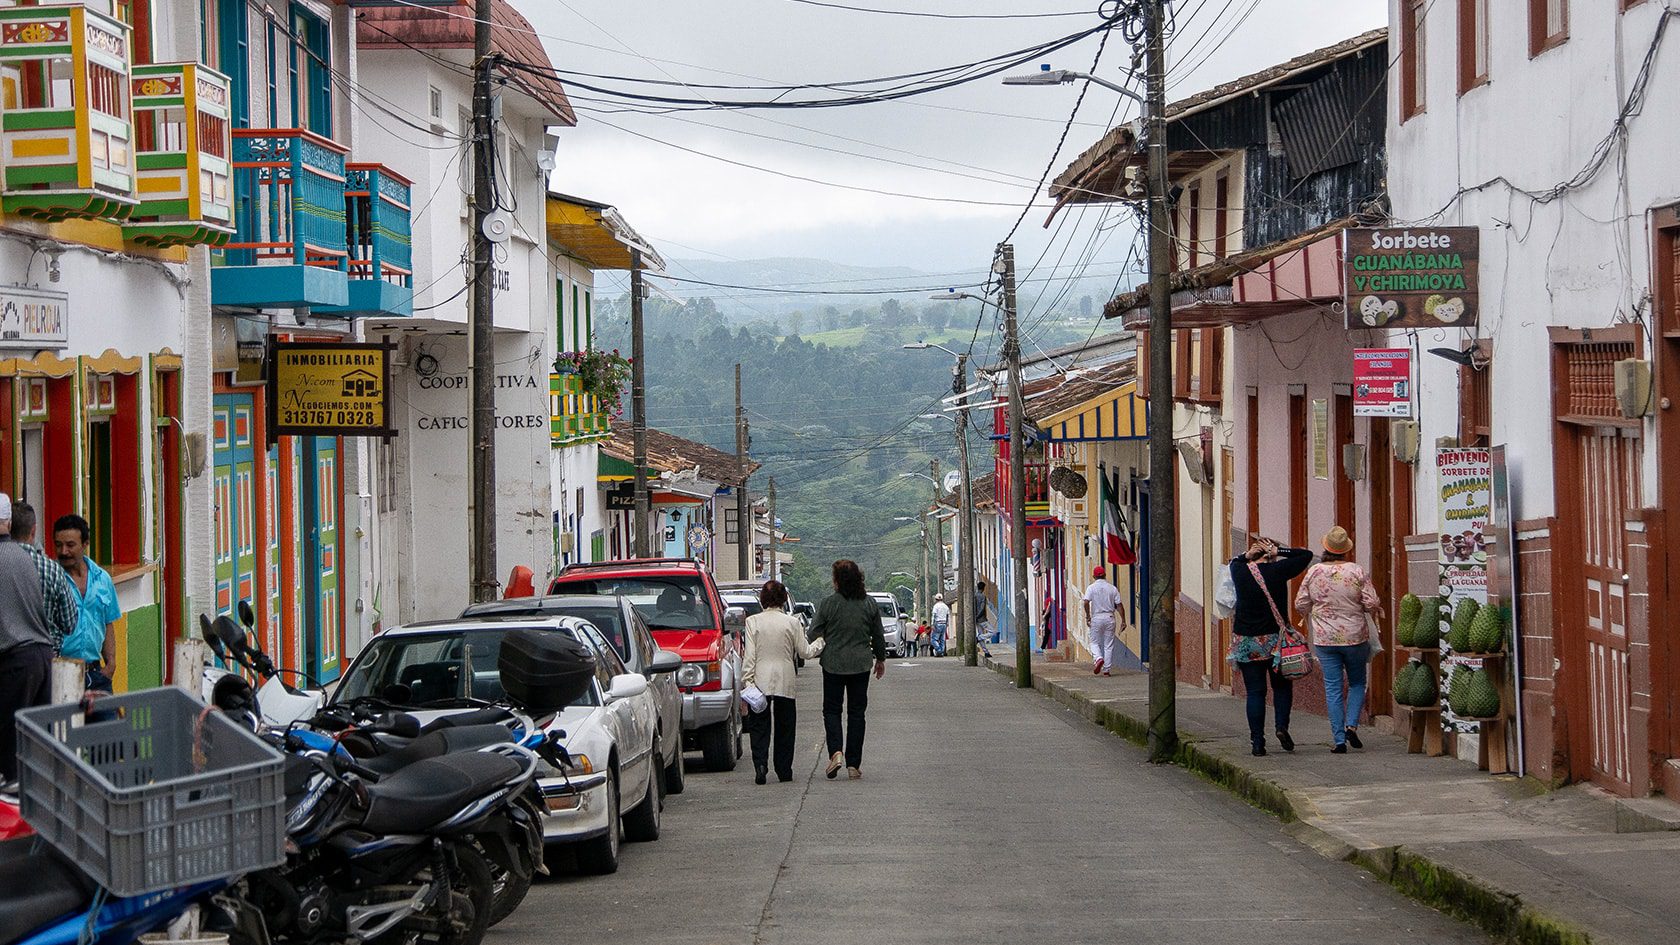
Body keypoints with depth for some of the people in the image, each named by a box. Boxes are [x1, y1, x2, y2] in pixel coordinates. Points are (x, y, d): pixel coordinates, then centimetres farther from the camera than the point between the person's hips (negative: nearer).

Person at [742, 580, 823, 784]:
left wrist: (747, 681, -6)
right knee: (784, 728, 12)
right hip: (785, 682, 1)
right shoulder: (792, 622, -4)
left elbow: (749, 656, -7)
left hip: (760, 681, 0)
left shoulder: (753, 622, -4)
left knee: (759, 728, 5)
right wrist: (821, 642, 19)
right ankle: (784, 771, 13)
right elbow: (804, 652, 1)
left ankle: (760, 765, -14)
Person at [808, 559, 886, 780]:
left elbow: (815, 633, -7)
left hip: (833, 664, -2)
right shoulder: (869, 604, 0)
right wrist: (881, 659, 23)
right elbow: (878, 636, 9)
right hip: (860, 665, 2)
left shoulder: (828, 603, -11)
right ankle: (853, 764, 7)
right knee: (856, 712, 8)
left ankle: (835, 752, -13)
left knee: (831, 709, 9)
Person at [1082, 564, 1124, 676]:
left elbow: (1086, 602, -15)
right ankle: (1107, 669, 4)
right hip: (1110, 617, 2)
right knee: (1109, 645, 7)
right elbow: (1119, 605, 1)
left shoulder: (1091, 588, -2)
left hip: (1096, 618, -2)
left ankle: (1099, 658, -20)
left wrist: (1088, 617, -5)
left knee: (1095, 642, 9)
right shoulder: (1113, 588, 5)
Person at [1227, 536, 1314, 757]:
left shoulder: (1240, 571, 0)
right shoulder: (1277, 571, -7)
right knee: (1282, 686, 16)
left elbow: (1233, 562, 26)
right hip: (1274, 639, -2)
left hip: (1246, 642, 2)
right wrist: (1278, 552, 1)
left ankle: (1257, 742, 1)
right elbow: (1306, 555, 3)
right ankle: (1282, 725, -3)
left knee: (1255, 692, 4)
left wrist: (1246, 555, 7)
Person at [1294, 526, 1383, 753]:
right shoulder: (1357, 572, -10)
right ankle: (1352, 725, 0)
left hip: (1325, 640, 1)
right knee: (1357, 683, 18)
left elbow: (1301, 604, 0)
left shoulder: (1314, 572, -5)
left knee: (1333, 688, 5)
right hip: (1355, 637, -1)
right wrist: (1375, 610, 12)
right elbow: (1371, 603, -11)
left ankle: (1339, 739, 2)